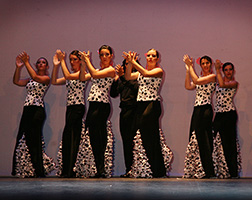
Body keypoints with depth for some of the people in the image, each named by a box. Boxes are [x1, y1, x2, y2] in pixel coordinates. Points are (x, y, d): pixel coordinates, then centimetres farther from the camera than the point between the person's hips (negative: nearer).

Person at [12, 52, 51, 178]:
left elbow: (35, 77, -16)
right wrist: (18, 67, 1)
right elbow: (16, 82, 11)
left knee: (33, 140, -10)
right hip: (27, 110, 7)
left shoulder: (46, 78, 2)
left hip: (38, 110, -7)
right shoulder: (30, 80, 21)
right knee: (22, 140, 3)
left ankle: (36, 171, -5)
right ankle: (26, 171, 9)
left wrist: (26, 63, -12)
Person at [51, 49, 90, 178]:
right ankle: (68, 171, 9)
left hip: (78, 108, -8)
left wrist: (62, 60, -10)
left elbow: (67, 76, -18)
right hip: (70, 108, 8)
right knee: (73, 139, 7)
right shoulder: (70, 77, 20)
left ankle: (68, 171, -8)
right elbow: (54, 81, 14)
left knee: (68, 137, -11)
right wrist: (56, 65, 6)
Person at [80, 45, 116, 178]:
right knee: (99, 138, 8)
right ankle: (101, 170, 13)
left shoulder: (111, 70, -3)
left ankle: (101, 170, -7)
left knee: (95, 137, -11)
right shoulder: (99, 69, 22)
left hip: (102, 106, -8)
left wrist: (87, 60, -8)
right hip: (93, 105, 8)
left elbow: (94, 74, -18)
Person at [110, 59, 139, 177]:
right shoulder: (122, 79, 17)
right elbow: (113, 94, 13)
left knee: (132, 140, -11)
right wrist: (116, 79, 3)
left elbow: (135, 87, -19)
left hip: (133, 110, -6)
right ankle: (128, 169, 10)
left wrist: (122, 76, -18)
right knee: (126, 140, 6)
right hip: (124, 111, 6)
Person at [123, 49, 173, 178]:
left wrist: (133, 62, -13)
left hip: (153, 105, -6)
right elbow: (128, 77, 7)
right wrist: (129, 63, -5)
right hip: (140, 105, 7)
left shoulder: (159, 71, 1)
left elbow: (146, 74, -16)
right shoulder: (140, 72, 19)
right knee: (143, 137, 4)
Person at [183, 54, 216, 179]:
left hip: (205, 110, -8)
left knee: (201, 139, -9)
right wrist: (188, 70, 3)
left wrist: (190, 66, -10)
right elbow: (188, 86, 6)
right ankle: (196, 171, 10)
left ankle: (205, 171, -3)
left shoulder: (212, 77, -4)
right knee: (195, 139, 6)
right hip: (197, 110, 8)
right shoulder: (200, 78, 20)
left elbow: (196, 81, -17)